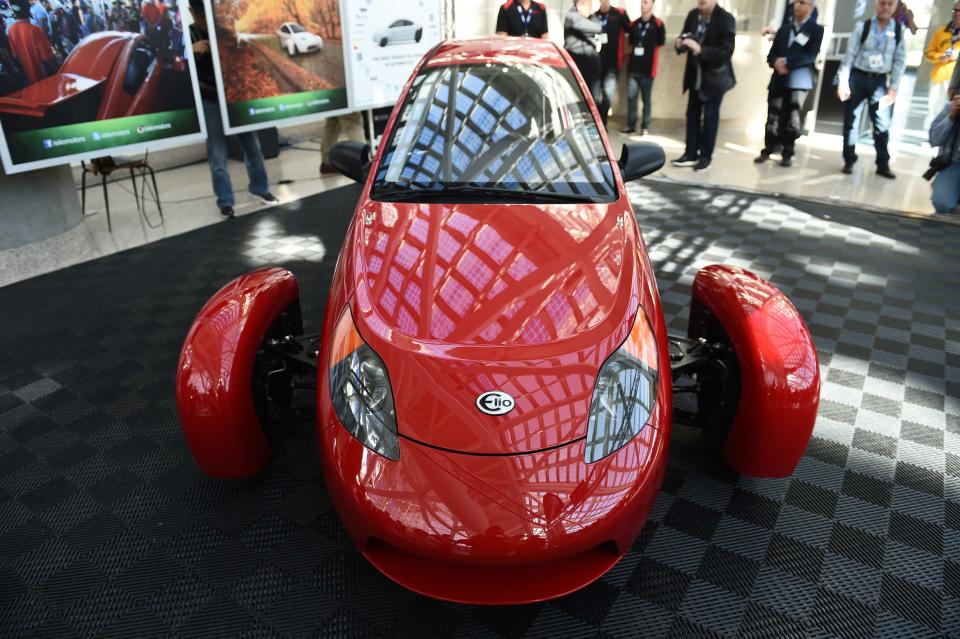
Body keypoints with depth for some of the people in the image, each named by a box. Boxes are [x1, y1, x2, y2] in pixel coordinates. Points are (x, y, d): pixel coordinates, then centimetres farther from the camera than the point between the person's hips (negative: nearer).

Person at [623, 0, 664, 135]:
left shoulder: (658, 24, -4)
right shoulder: (634, 24, 11)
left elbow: (661, 42, -5)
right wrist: (630, 53, 10)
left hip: (647, 68, -4)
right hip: (633, 67, 4)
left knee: (646, 99, 3)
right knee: (631, 97, 4)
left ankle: (645, 127, 9)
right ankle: (631, 125, 13)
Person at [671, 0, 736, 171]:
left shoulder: (726, 19, -17)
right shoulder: (692, 15, -2)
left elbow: (727, 51, -22)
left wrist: (700, 49, -33)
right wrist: (680, 44, -16)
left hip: (714, 76, -5)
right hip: (695, 74, 5)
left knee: (710, 116, 3)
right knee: (692, 114, 9)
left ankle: (706, 156, 13)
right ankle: (691, 154, 17)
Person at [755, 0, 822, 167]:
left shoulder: (816, 30, 3)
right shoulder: (784, 30, 19)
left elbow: (810, 55, -9)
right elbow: (771, 54, 12)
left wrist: (787, 62, -18)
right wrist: (776, 63, -11)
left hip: (799, 81, -4)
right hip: (779, 79, 4)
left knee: (792, 119, -4)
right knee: (773, 117, 3)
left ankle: (787, 154, 4)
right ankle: (767, 150, 13)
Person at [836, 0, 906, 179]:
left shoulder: (899, 30, 2)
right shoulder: (862, 26, -3)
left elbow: (900, 61, 2)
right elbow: (850, 55, -5)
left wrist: (893, 88, -4)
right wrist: (843, 81, -12)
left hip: (880, 81, 1)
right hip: (858, 77, -1)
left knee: (882, 123, 1)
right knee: (851, 121, 3)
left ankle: (883, 164, 9)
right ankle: (849, 161, 14)